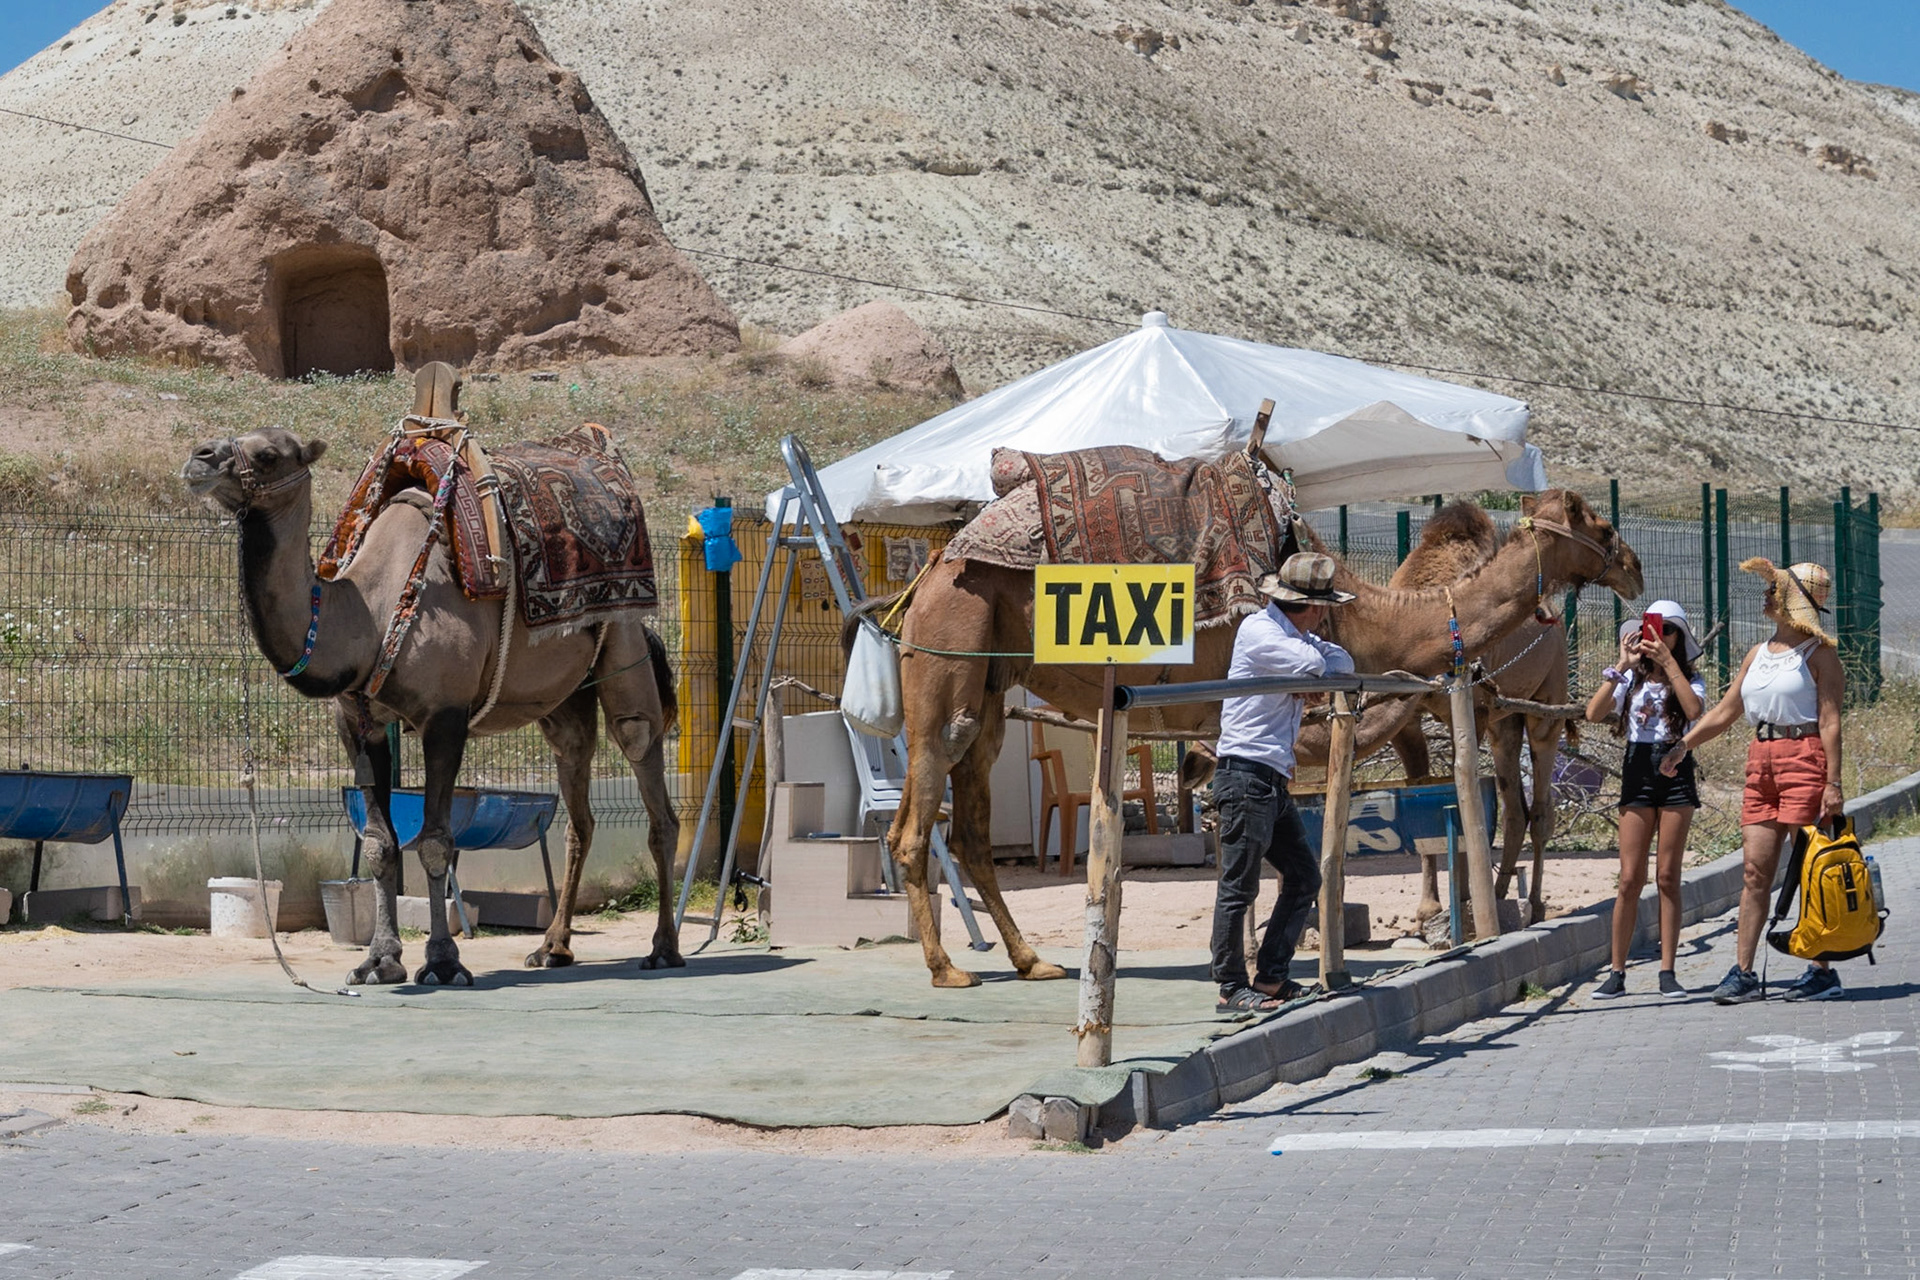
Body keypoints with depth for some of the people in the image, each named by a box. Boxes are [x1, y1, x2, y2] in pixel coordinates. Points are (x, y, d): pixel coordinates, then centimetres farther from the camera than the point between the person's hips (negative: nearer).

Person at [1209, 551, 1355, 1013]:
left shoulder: (1295, 633, 19)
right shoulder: (1258, 629, -11)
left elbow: (1341, 662, 16)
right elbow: (1311, 663, -20)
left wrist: (1318, 674, -4)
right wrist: (1316, 663, 4)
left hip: (1274, 782, 10)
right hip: (1246, 777, -10)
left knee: (1304, 877, 12)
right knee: (1239, 886, -6)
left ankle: (1270, 979, 16)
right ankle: (1232, 988, -1)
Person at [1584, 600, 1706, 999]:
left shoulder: (1689, 679, 5)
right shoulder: (1630, 679, 9)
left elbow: (1694, 710, -18)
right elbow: (1594, 713, -7)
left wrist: (1668, 662, -16)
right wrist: (1622, 665, -9)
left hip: (1676, 771, -1)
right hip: (1637, 771, 1)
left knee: (1668, 876, -1)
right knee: (1630, 878, -2)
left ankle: (1667, 971, 3)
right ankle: (1616, 972, 2)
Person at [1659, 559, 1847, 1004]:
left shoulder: (1819, 652, -3)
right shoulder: (1758, 653, 16)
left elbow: (1829, 720, -9)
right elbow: (1725, 710, 20)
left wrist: (1833, 783, -14)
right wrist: (1682, 746, 13)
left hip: (1805, 758, -6)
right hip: (1762, 762, 6)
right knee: (1756, 870, 3)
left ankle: (1823, 970, 2)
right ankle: (1743, 972, 2)